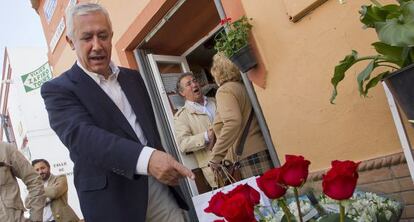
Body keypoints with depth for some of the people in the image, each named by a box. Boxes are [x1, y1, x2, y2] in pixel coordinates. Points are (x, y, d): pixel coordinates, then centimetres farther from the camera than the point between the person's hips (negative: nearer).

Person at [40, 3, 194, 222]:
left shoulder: (132, 77, 12)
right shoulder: (58, 89, -6)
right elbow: (80, 135, -23)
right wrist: (146, 158, -37)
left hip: (160, 186, 5)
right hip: (112, 200, -4)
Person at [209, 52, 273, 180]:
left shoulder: (224, 91, -6)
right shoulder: (243, 86, 19)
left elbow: (233, 123, -22)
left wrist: (215, 157, -17)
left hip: (250, 156, -8)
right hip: (263, 149, 8)